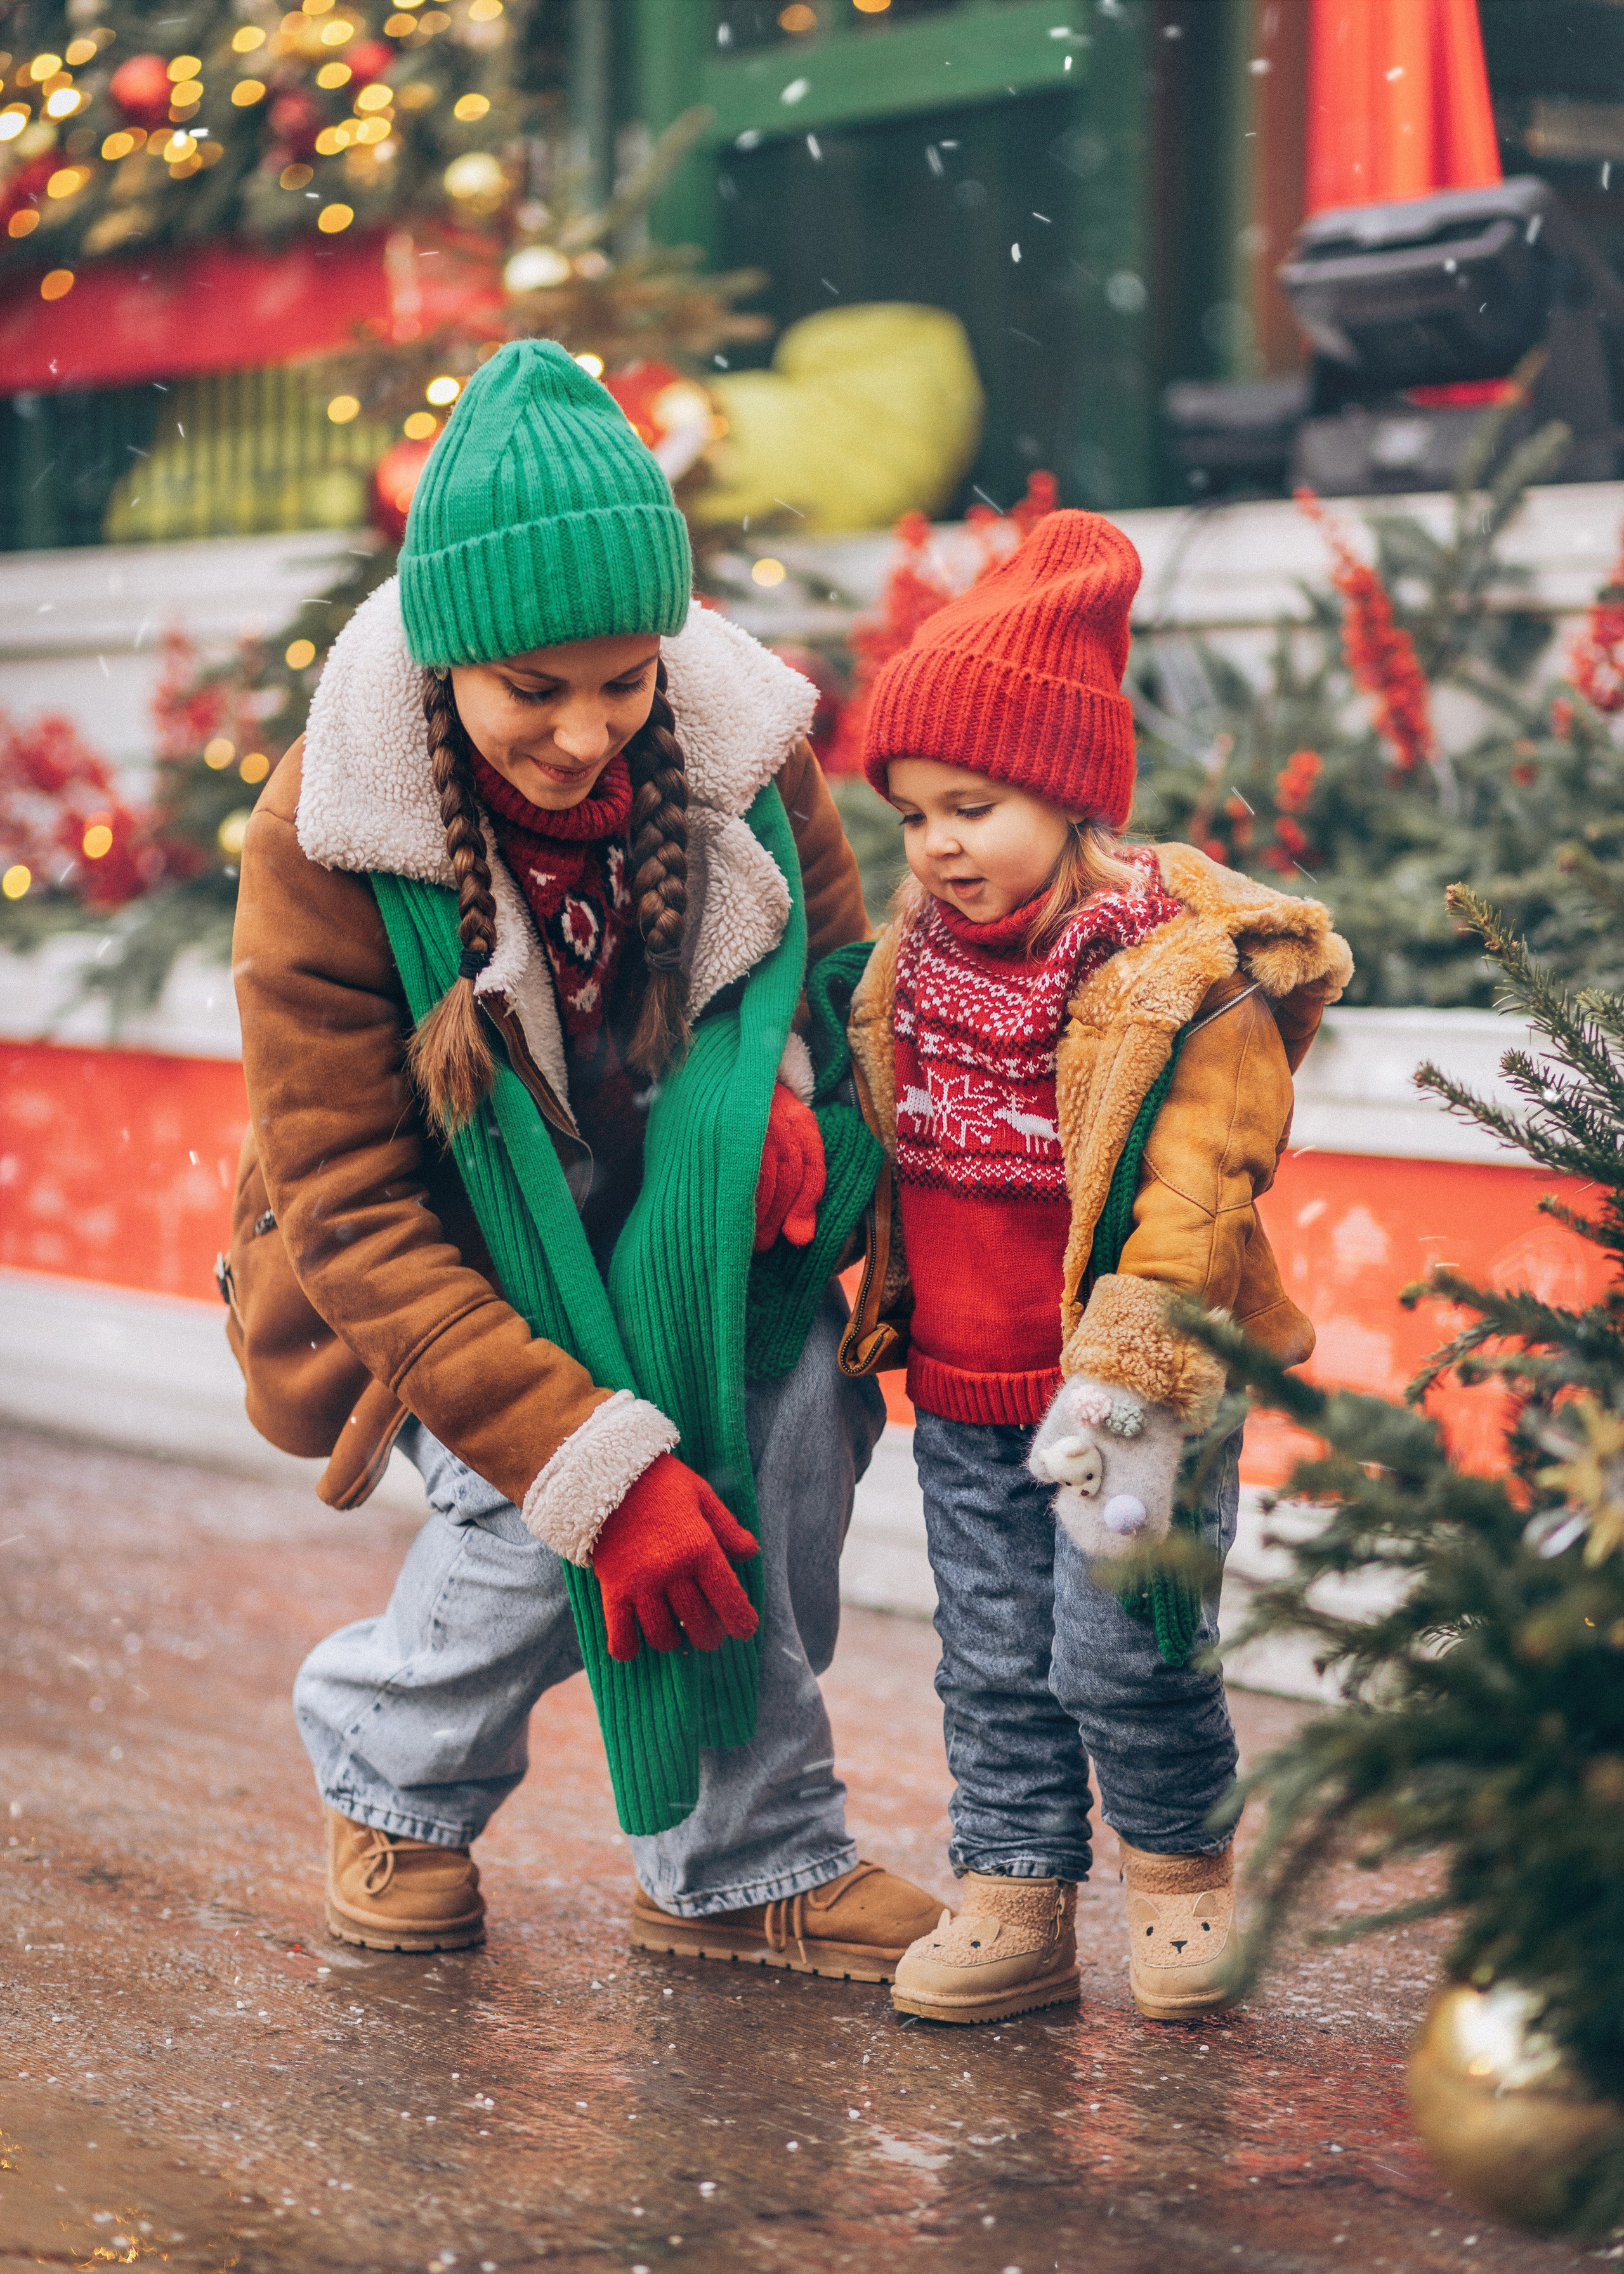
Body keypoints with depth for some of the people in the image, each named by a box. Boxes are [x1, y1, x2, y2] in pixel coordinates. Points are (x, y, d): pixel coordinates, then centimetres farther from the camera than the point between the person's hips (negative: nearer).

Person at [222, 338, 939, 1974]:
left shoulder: (738, 747, -16)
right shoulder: (325, 841, -26)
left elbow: (840, 974, 4)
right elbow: (348, 1210, -24)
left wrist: (784, 1092, -23)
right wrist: (593, 1464, -32)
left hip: (686, 1214, 3)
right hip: (448, 1258, -3)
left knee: (802, 1392, -23)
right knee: (540, 1517, -24)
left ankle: (746, 1859, -8)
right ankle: (391, 1768, 11)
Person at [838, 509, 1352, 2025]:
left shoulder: (1185, 984, -16)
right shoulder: (919, 960, 6)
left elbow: (1190, 1200, -21)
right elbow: (879, 1148, 20)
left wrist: (1124, 1382, -27)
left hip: (1137, 1393, -6)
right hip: (963, 1394, 6)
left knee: (1118, 1649, -6)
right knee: (993, 1659, 9)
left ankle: (1182, 1860, 18)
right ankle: (1015, 1897, 19)